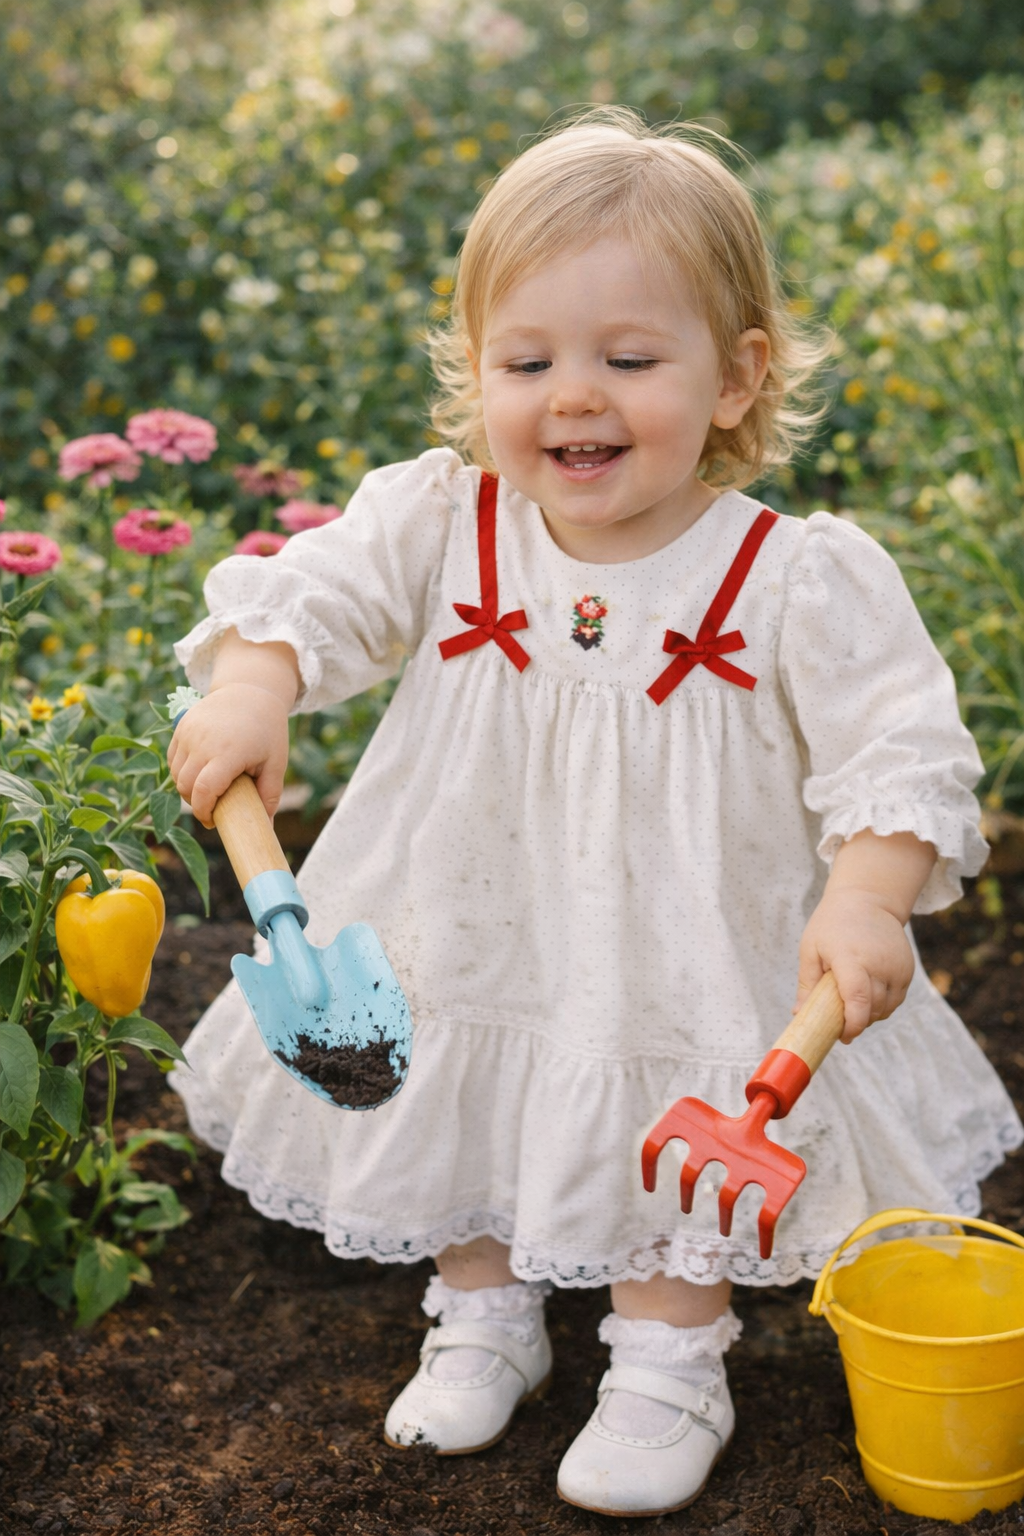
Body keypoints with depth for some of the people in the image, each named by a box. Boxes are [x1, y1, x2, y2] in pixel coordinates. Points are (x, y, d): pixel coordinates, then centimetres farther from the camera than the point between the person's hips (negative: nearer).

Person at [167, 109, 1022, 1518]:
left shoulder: (800, 581, -21)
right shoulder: (440, 526, -13)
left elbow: (897, 748, -21)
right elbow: (315, 594, -13)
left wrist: (866, 898, -37)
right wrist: (252, 687, -34)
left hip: (696, 977, -3)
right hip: (477, 955, 3)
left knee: (683, 1150, 13)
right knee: (462, 1133, 21)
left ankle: (670, 1366, 39)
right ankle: (484, 1320, 47)